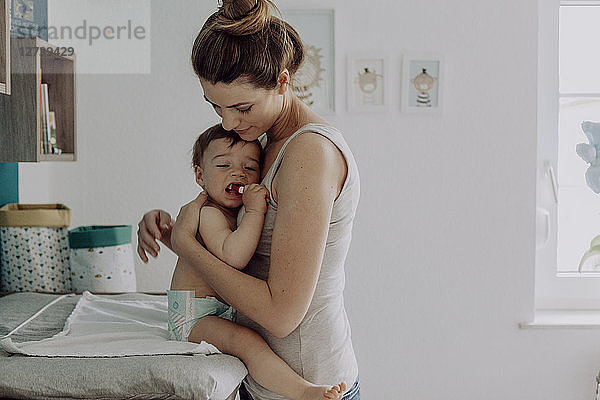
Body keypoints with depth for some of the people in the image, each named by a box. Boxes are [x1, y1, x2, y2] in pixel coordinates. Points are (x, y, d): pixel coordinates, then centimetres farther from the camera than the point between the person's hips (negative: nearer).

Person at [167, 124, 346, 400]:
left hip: (224, 312, 10)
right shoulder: (207, 214, -18)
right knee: (247, 341, -32)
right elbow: (232, 257, -35)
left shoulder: (238, 213, 12)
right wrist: (255, 211, -33)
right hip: (194, 316, -10)